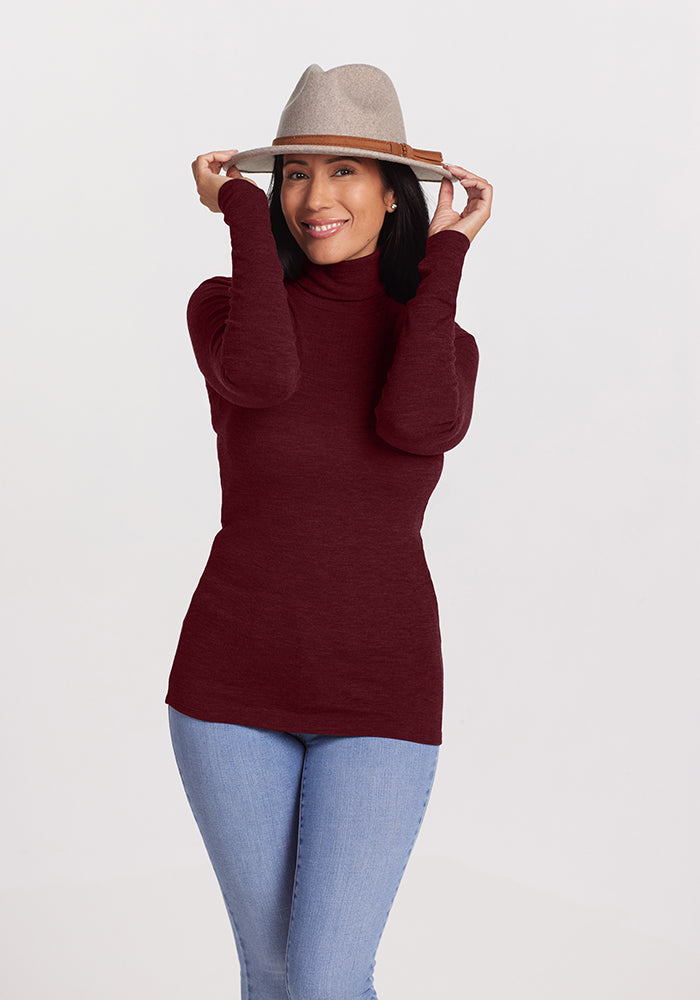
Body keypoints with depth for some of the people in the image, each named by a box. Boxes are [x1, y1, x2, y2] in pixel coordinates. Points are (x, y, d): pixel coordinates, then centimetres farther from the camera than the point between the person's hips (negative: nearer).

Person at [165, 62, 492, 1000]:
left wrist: (445, 256, -10)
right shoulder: (221, 307, -2)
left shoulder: (448, 350, 2)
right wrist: (244, 214, -10)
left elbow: (414, 427, -21)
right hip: (235, 683, 0)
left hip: (376, 696, 0)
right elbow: (260, 380, -26)